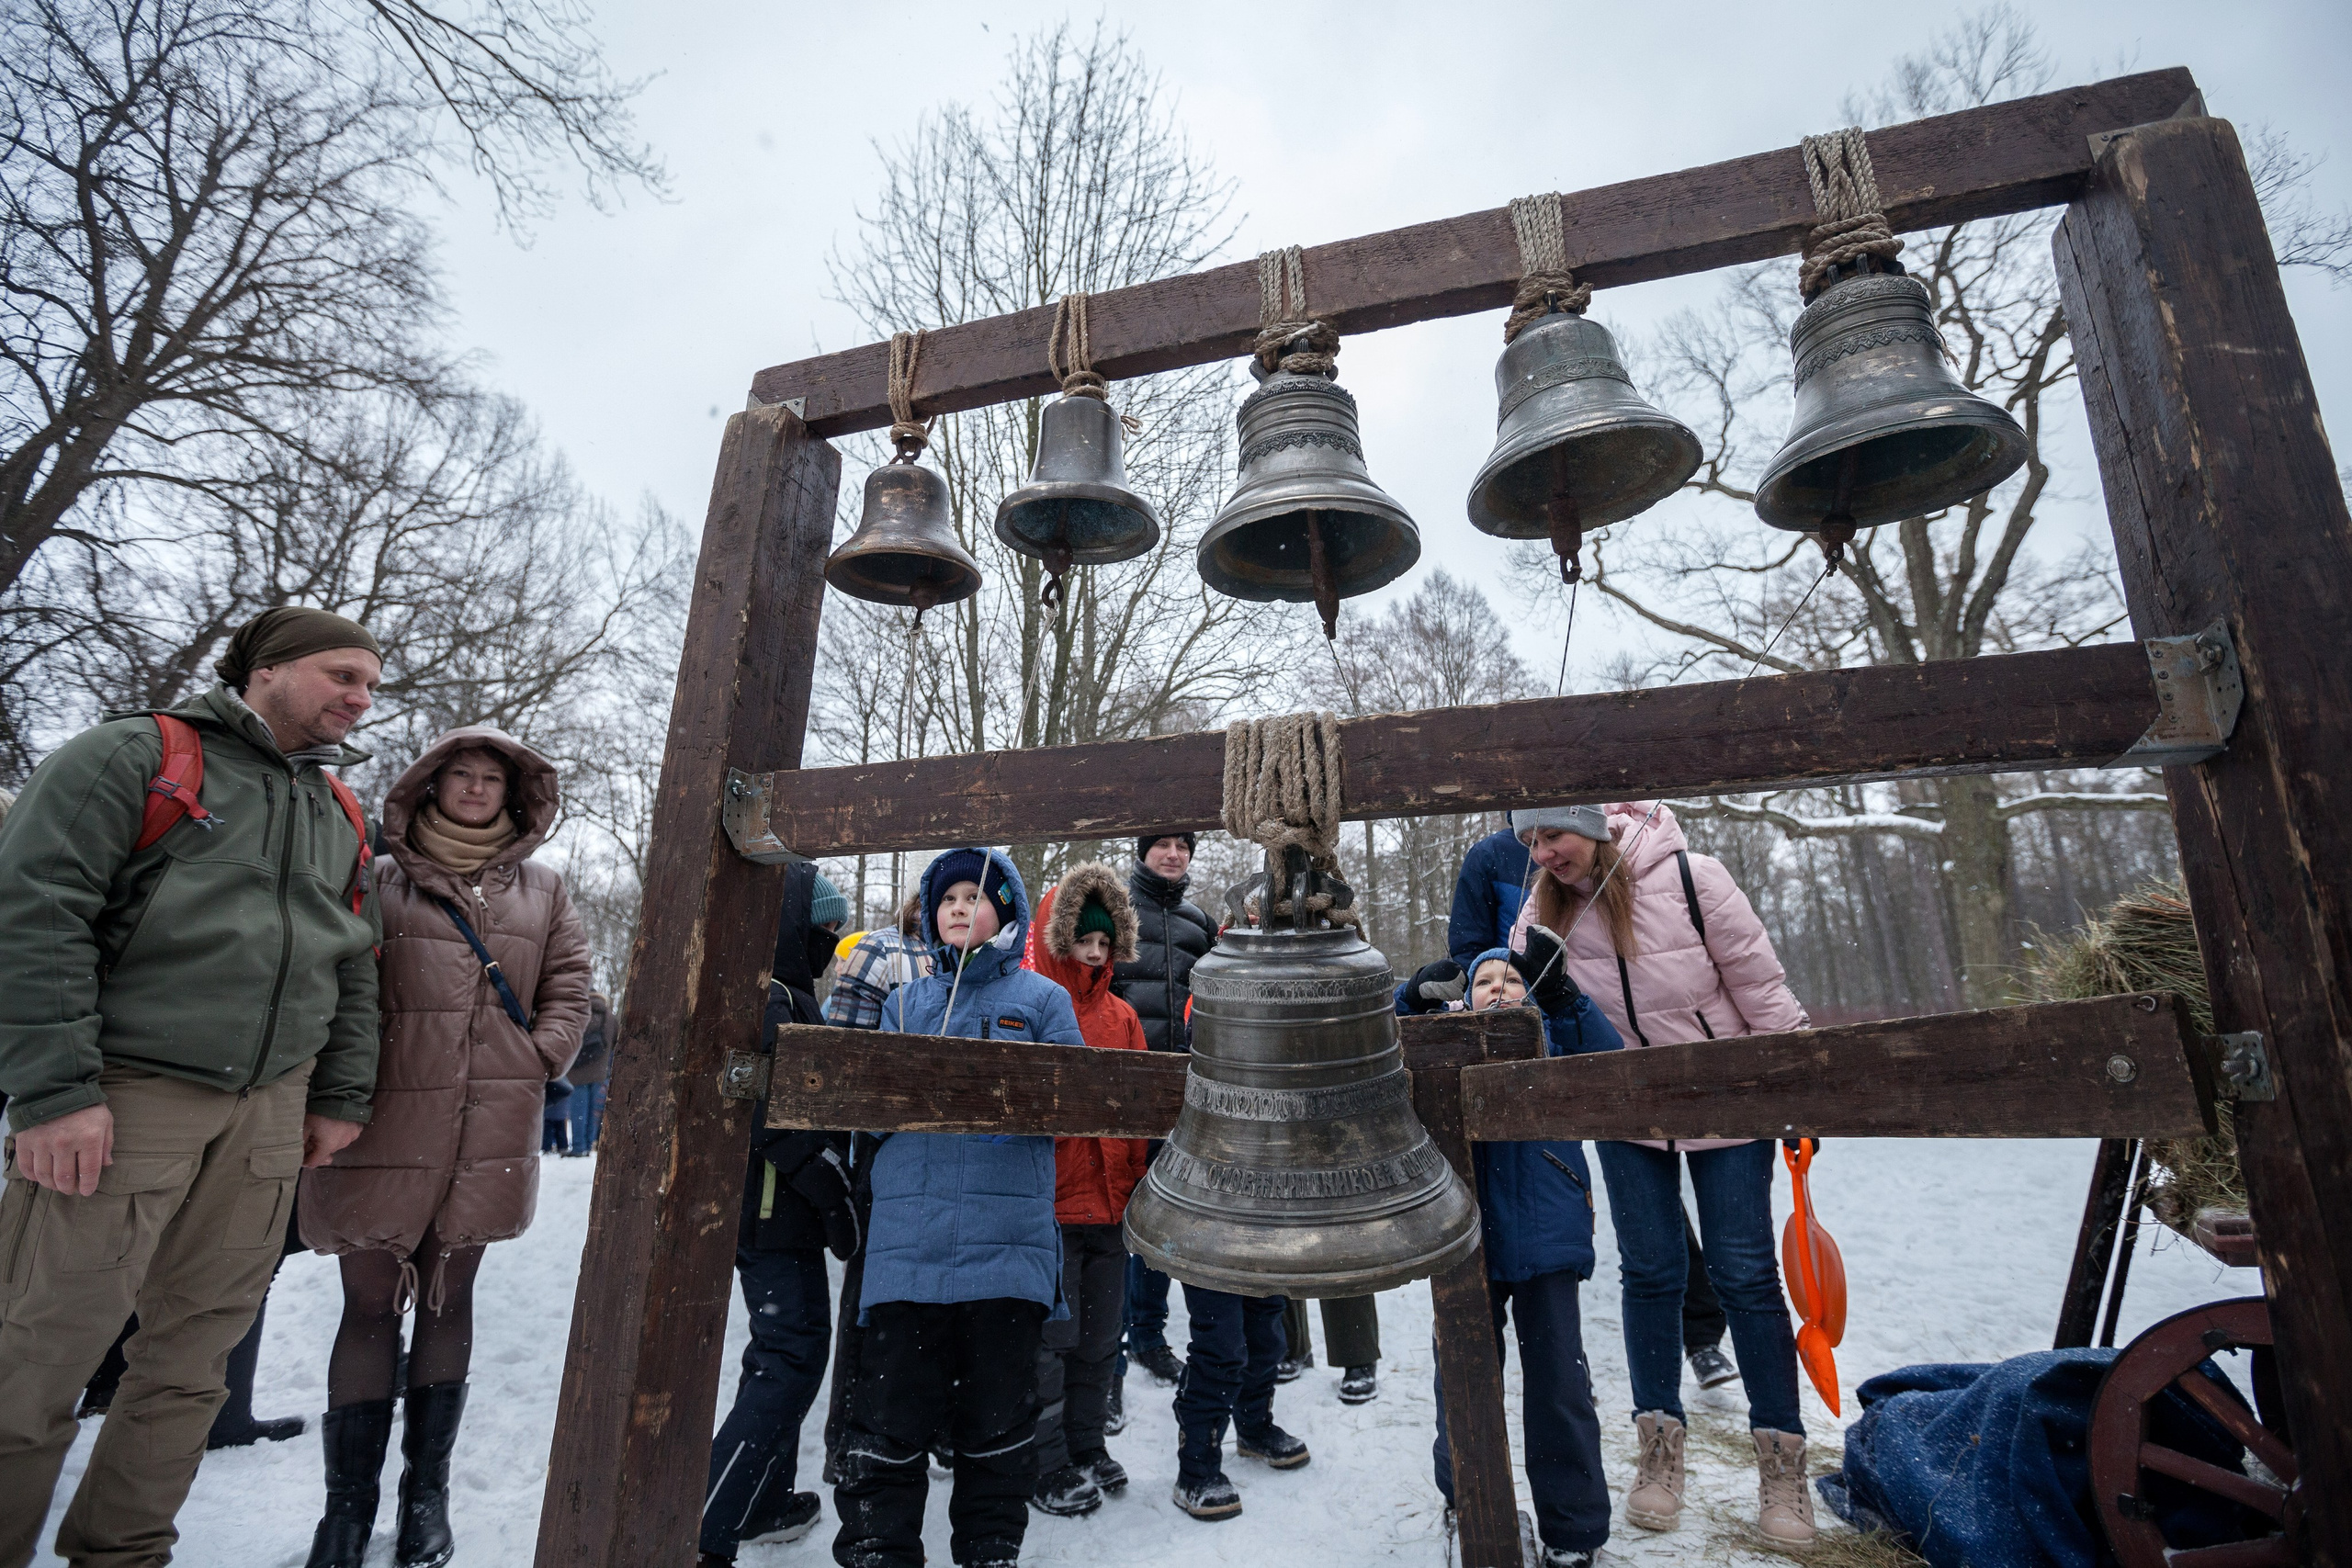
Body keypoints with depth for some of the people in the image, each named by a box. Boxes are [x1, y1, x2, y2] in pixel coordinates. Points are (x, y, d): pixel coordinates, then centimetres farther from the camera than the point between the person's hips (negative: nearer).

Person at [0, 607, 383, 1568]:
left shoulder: (343, 813, 14)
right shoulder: (137, 755, -3)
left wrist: (340, 1096, 13)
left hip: (269, 1112, 6)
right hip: (125, 1098, -5)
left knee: (195, 1350, 12)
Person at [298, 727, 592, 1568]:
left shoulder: (542, 890, 11)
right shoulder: (380, 876, 5)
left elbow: (568, 986, 10)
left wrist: (537, 1056, -3)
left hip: (489, 1129, 2)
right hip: (386, 1124, -2)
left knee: (449, 1301, 12)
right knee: (370, 1305, 5)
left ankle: (426, 1490, 26)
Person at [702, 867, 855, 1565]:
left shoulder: (788, 998, 14)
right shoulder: (769, 999, -19)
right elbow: (769, 1113, -25)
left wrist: (829, 1182, 18)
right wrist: (831, 1191, -21)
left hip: (777, 1212, 11)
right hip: (775, 1213, -11)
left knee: (783, 1353, 20)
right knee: (791, 1361, -6)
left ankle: (765, 1502, 34)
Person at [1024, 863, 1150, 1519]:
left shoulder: (1121, 1016, 9)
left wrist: (1139, 1185, 10)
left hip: (1108, 1203, 6)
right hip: (1048, 1203, -6)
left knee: (1100, 1336, 18)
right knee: (1051, 1339, 5)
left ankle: (1086, 1449, 35)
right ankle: (1048, 1470, 22)